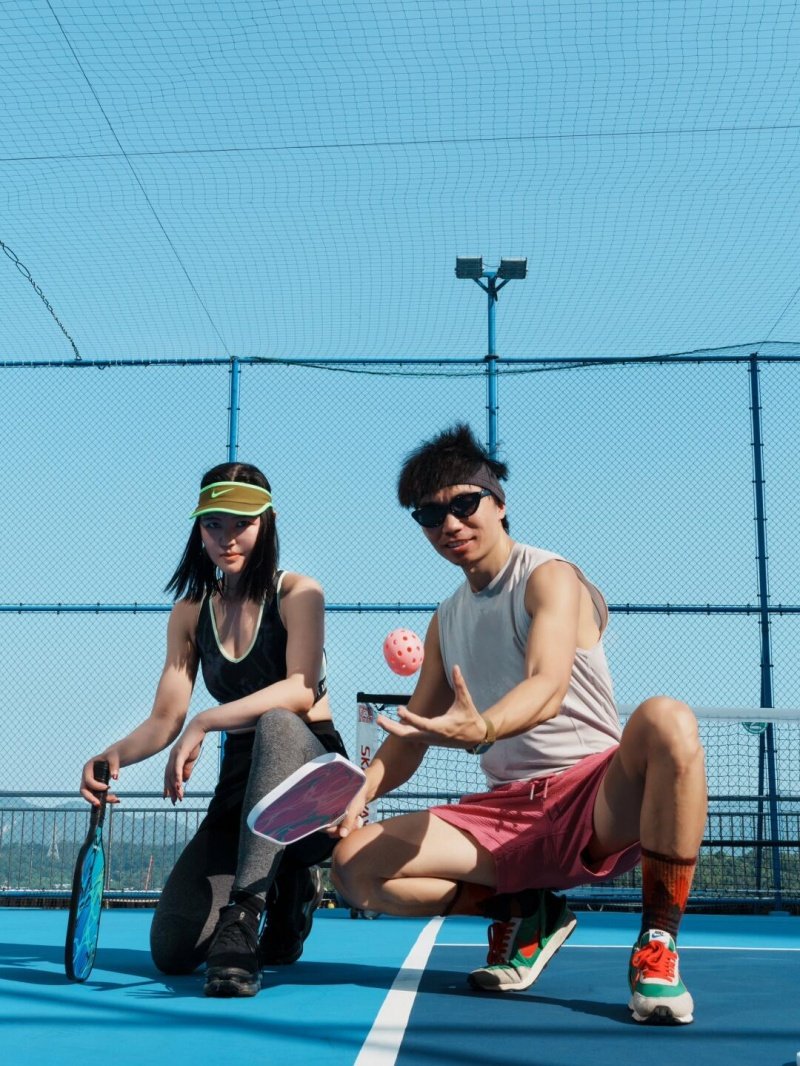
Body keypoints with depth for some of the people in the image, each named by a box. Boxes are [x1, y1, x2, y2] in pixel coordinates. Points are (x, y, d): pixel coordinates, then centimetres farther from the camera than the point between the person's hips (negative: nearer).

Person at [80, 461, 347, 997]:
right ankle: (285, 889, 18)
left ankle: (243, 920, -38)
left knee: (276, 724, -40)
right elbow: (165, 721, 1)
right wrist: (114, 755, -21)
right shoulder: (190, 613, 8)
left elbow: (301, 691, -23)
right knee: (172, 950, -10)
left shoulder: (297, 593, -6)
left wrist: (206, 723, -35)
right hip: (239, 784, 5)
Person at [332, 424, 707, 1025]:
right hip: (506, 813, 5)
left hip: (597, 798, -5)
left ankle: (658, 944, -23)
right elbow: (411, 734, 17)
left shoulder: (549, 577, -4)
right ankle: (523, 913, 5)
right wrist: (361, 790, -6)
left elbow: (549, 690, -24)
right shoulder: (446, 622, 16)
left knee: (666, 720, -38)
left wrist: (481, 728, -46)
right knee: (354, 864, -14)